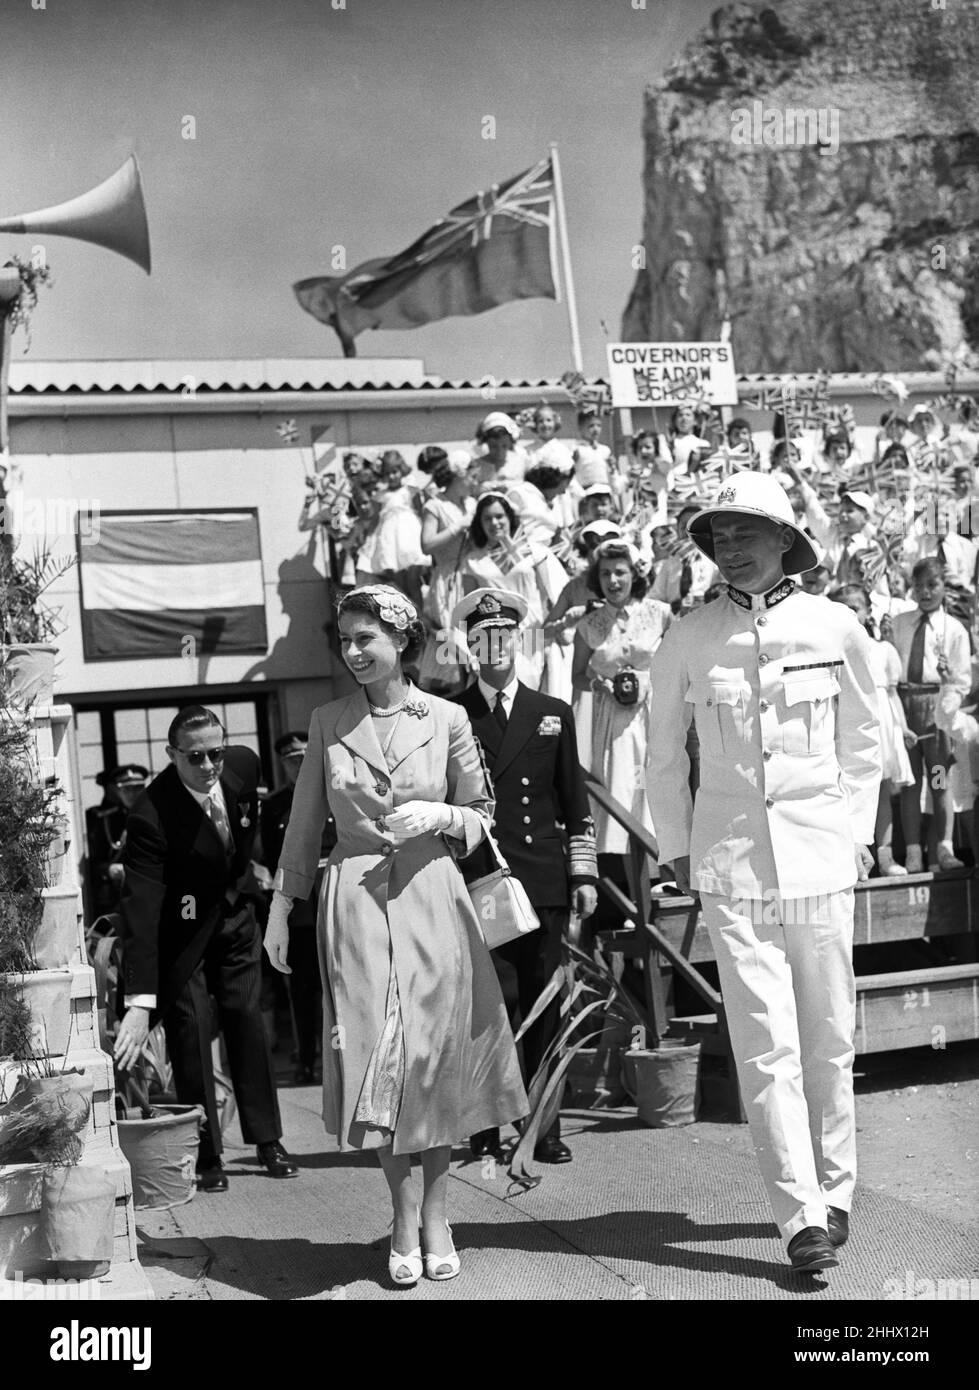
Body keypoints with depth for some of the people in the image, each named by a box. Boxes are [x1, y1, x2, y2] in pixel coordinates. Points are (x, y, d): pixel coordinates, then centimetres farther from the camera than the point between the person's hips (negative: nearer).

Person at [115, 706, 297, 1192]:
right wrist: (139, 1002, -44)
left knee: (247, 1019, 8)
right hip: (180, 928, -5)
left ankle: (267, 1141, 18)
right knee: (189, 1029, -5)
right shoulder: (151, 815, -33)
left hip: (233, 911, 5)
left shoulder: (244, 765, -17)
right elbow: (141, 909, -39)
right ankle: (207, 1156, 7)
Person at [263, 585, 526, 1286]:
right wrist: (281, 907, 11)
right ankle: (404, 1219, 10)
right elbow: (305, 824, 11)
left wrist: (436, 816, -11)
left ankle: (436, 1214, 18)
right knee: (373, 1051, -3)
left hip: (431, 896, 0)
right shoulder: (328, 722, 5)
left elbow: (482, 815, 9)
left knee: (438, 1054, 3)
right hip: (356, 900, 1)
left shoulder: (447, 719, 1)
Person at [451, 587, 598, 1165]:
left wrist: (584, 874, 8)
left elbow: (575, 804, 14)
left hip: (544, 881, 3)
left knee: (545, 1004, 4)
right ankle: (486, 1127, 2)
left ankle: (545, 1128, 12)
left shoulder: (553, 715, 14)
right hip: (478, 880, -3)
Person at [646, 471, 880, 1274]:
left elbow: (864, 745, 11)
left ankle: (833, 1190, 26)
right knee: (766, 1041, -4)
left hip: (820, 852, 1)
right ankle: (804, 1217, 0)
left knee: (829, 1036, 8)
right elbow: (664, 754, 11)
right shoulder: (688, 640, 1)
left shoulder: (835, 628, 1)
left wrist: (857, 835, 7)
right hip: (729, 858, 0)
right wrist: (677, 846, 9)